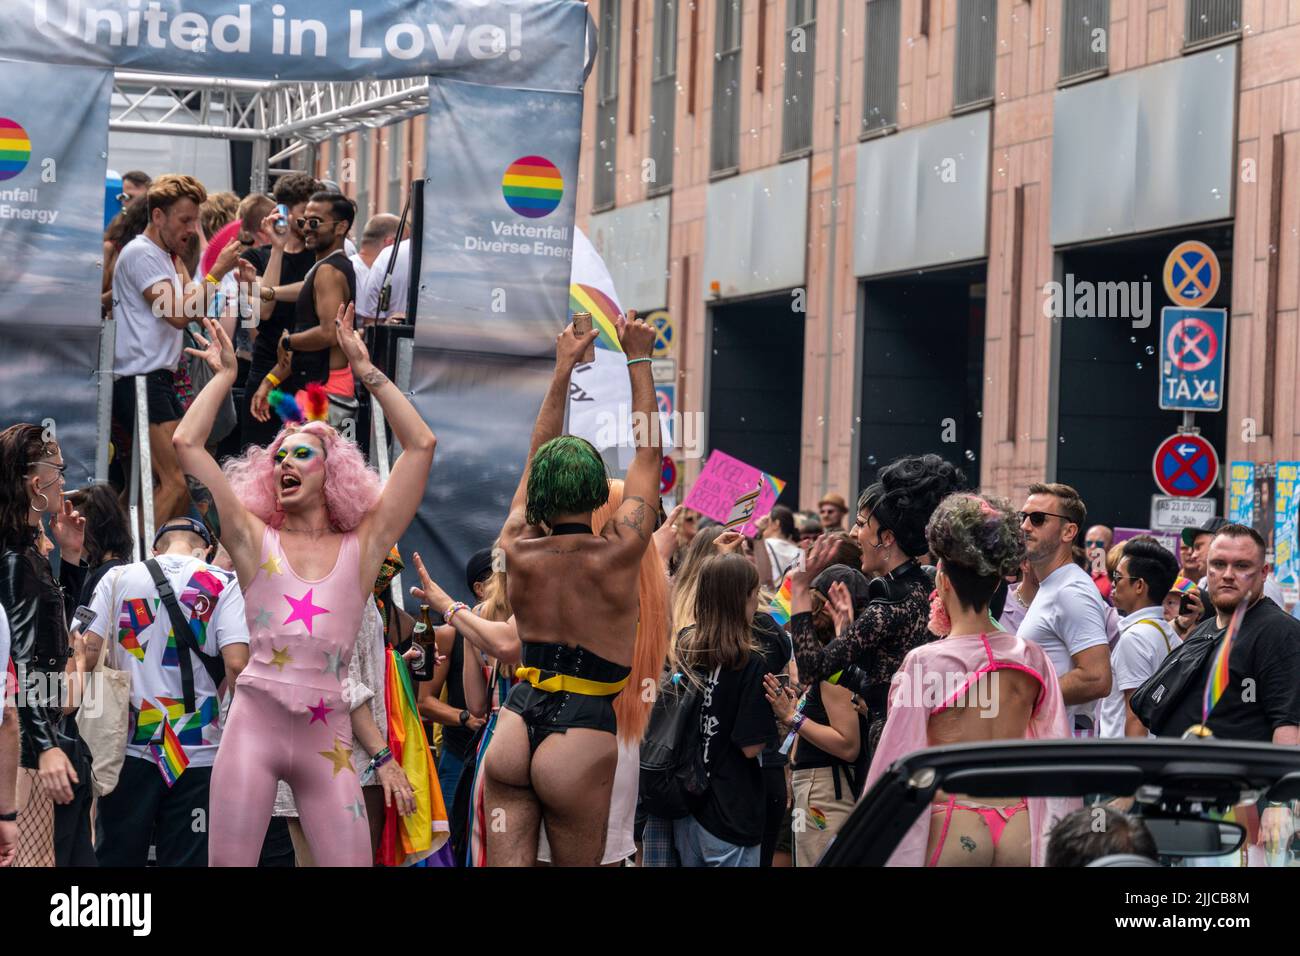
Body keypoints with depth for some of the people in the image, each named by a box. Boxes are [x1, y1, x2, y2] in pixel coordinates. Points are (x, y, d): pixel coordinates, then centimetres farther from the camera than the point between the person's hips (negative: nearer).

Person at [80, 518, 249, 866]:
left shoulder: (117, 579, 5)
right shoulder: (222, 584, -1)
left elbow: (87, 652, -3)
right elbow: (237, 663, -12)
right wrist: (216, 704, 5)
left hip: (129, 745, 2)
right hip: (197, 754, -1)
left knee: (115, 856, 8)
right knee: (187, 859, 2)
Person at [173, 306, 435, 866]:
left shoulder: (362, 547, 11)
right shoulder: (255, 542, 10)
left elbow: (420, 446, 6)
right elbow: (187, 443, 5)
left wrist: (365, 370, 9)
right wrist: (224, 374, 14)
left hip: (327, 738, 0)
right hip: (254, 723, 0)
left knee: (352, 862, -5)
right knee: (228, 863, -4)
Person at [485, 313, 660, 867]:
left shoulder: (518, 551, -1)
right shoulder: (618, 554, -9)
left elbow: (538, 458, 15)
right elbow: (649, 452, 3)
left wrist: (563, 370, 25)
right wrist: (639, 361, 14)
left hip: (513, 728, 3)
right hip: (581, 733, -3)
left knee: (506, 863, 2)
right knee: (577, 861, 10)